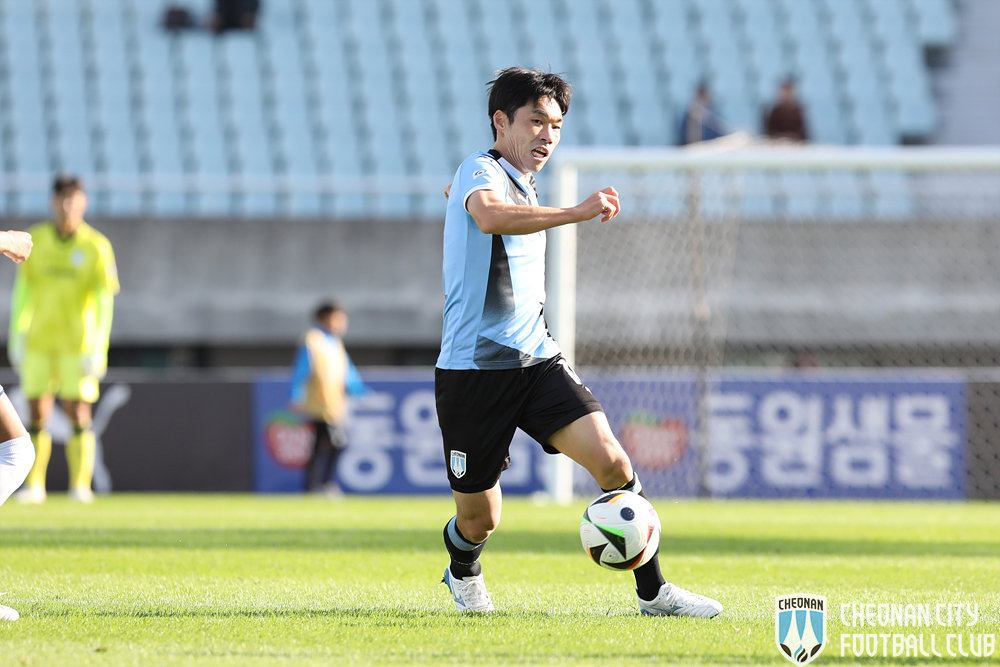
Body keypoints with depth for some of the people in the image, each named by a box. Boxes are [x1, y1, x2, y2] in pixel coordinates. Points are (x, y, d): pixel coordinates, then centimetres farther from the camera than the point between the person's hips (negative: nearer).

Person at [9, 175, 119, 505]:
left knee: (78, 413, -7)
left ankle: (80, 485, 1)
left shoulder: (96, 246, -6)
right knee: (37, 413, 2)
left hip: (78, 345, -3)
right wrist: (16, 335, 6)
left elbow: (105, 301, -7)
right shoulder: (36, 240, 3)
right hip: (40, 342, 3)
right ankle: (34, 485, 10)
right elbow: (23, 289, 9)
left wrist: (99, 348, -13)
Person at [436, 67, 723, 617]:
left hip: (536, 360, 7)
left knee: (610, 459, -16)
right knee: (480, 521, 4)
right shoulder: (480, 171, -10)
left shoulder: (523, 188, 17)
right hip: (473, 370, -7)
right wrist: (577, 213, -43)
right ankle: (463, 572, 39)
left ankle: (653, 592, -9)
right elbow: (490, 216, -36)